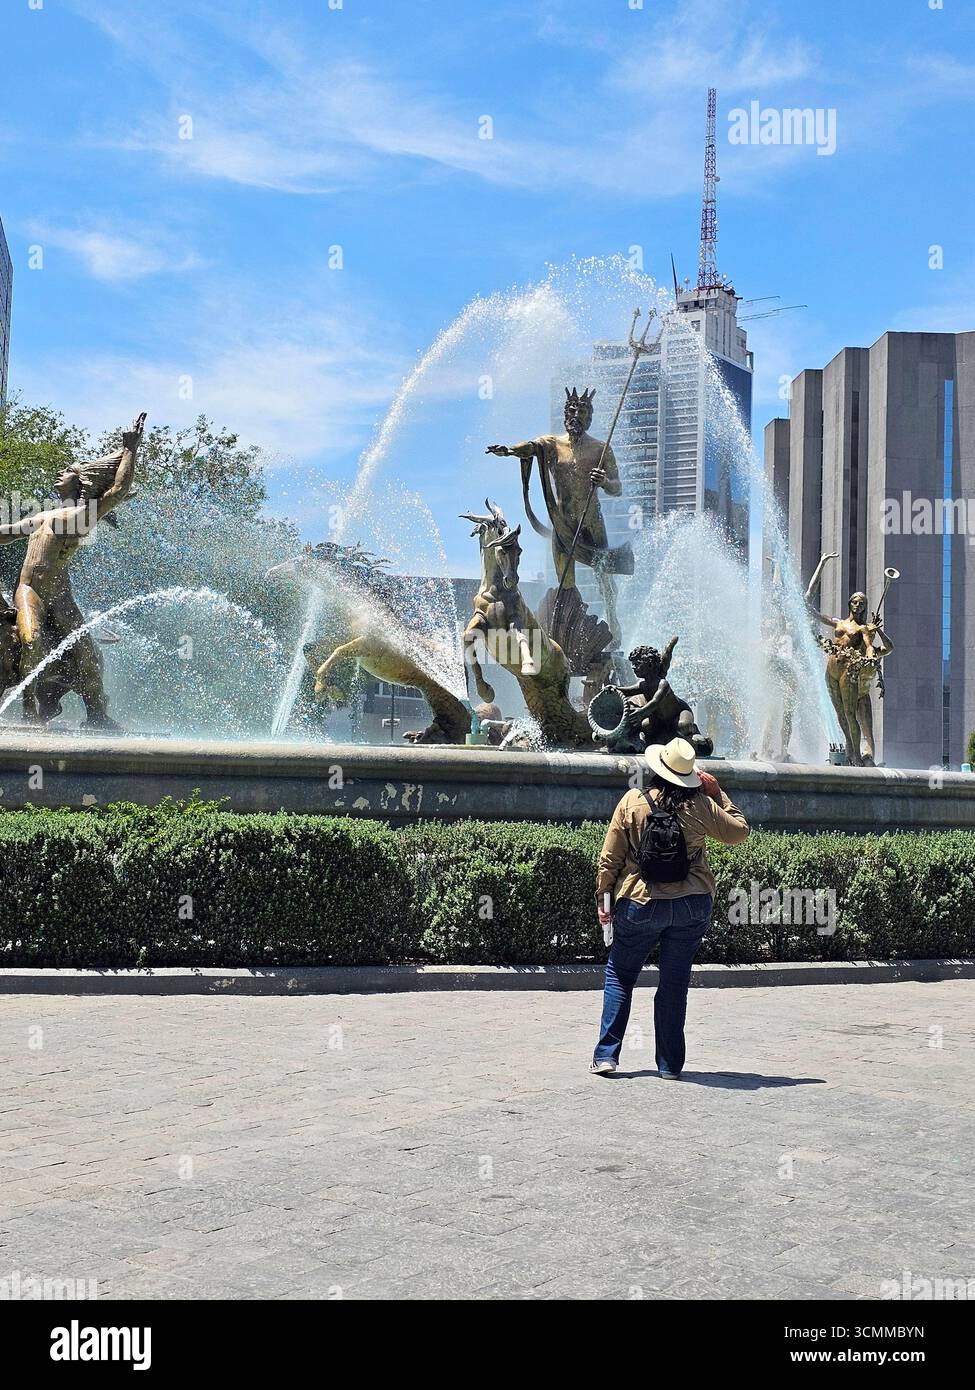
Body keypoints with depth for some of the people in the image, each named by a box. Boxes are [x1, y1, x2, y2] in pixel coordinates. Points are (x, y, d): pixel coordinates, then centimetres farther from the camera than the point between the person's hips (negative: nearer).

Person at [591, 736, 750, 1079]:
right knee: (675, 982, 10)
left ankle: (606, 1055, 9)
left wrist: (603, 899, 7)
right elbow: (739, 832, 14)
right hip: (693, 905, 1)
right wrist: (717, 794, 15)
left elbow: (610, 858, -3)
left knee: (620, 973, 14)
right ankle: (670, 1064, 13)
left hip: (641, 904, -1)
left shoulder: (633, 802, -6)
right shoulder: (701, 805, -3)